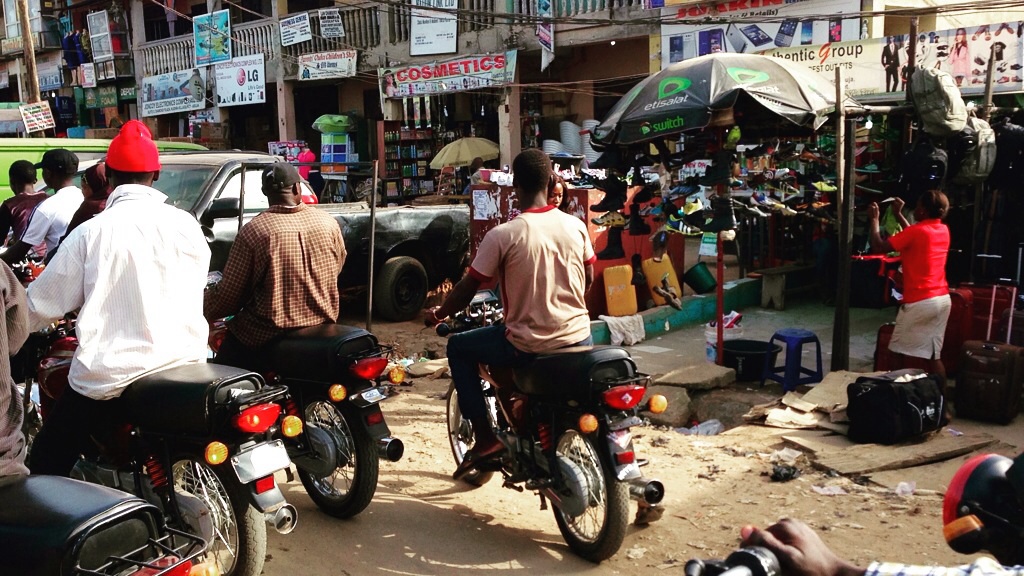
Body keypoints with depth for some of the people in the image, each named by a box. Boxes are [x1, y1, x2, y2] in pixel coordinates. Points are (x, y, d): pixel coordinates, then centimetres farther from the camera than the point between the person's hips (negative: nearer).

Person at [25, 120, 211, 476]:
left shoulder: (91, 232, -7)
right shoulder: (187, 226, 1)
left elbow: (44, 303, 1)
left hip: (110, 378, -3)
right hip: (184, 366, 4)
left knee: (47, 466, 13)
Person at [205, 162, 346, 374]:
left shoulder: (253, 230, -15)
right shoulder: (328, 222, -4)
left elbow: (229, 294, -11)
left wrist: (204, 306, 8)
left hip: (267, 337, -5)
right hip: (322, 328, 5)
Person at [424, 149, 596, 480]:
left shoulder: (502, 235, -14)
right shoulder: (576, 226, -1)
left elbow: (468, 289, -6)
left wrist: (438, 314, 13)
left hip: (527, 346, -4)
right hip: (577, 338, 5)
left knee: (458, 348, 18)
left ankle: (485, 438, 13)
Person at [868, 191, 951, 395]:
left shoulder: (917, 231, -15)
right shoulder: (943, 230, 8)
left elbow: (878, 247, -14)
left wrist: (874, 220, -2)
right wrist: (898, 215, 25)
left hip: (919, 302, -8)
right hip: (942, 299, 8)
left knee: (903, 355, 3)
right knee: (933, 355, 13)